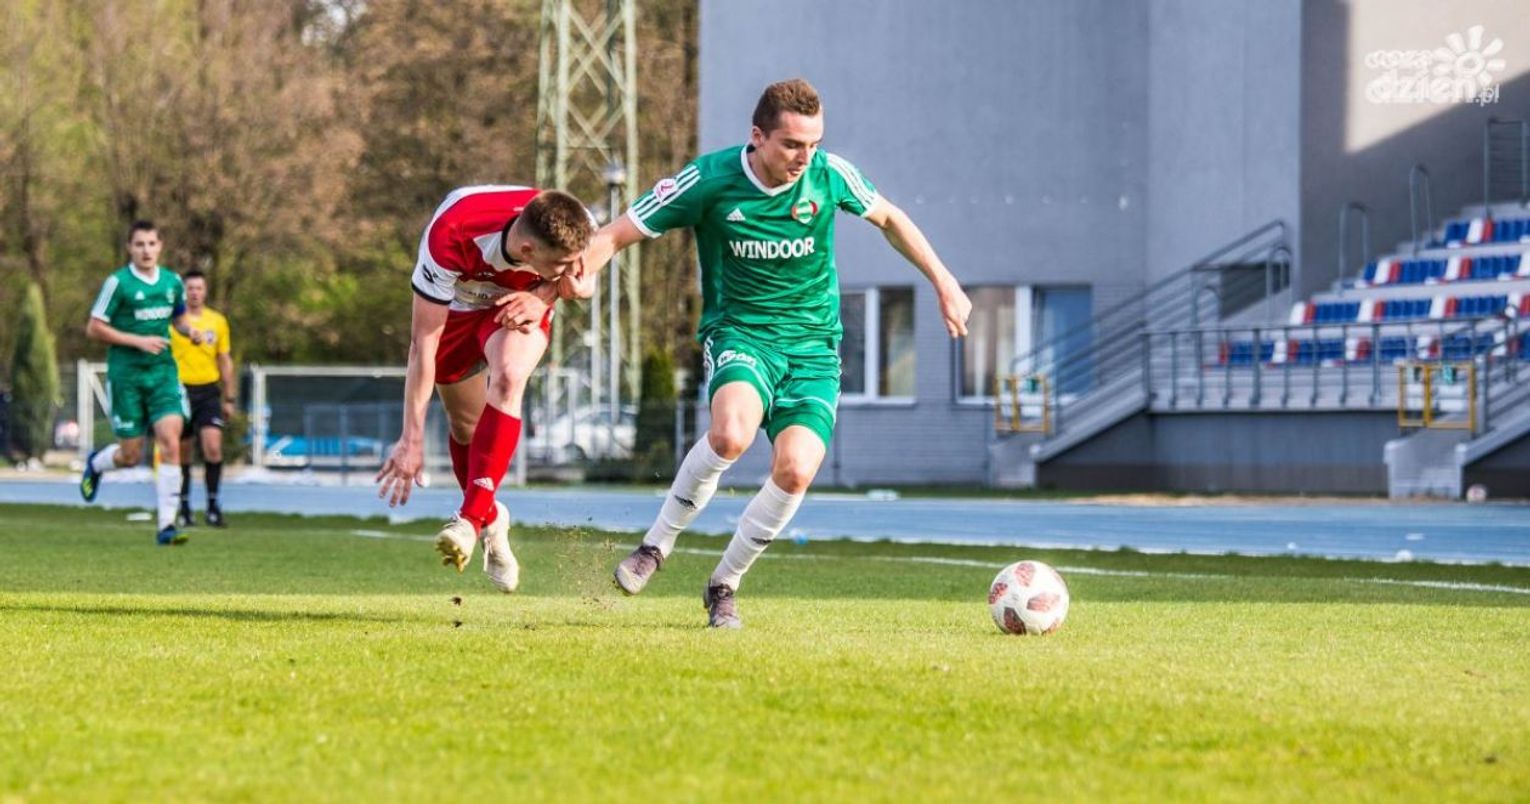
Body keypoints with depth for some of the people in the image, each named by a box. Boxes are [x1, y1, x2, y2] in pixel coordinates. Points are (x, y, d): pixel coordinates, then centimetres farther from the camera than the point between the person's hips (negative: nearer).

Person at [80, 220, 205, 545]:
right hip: (126, 375, -3)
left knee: (170, 443, -14)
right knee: (132, 455, 2)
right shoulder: (118, 283, -9)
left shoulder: (173, 282, 6)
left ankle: (166, 525, -10)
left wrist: (190, 331, 0)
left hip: (163, 372, 3)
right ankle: (96, 464, 40)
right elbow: (94, 329, -8)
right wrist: (138, 340, -16)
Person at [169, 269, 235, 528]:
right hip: (180, 390, -1)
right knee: (183, 455, 5)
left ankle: (213, 504, -6)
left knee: (213, 446, -16)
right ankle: (184, 509, 18)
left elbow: (225, 361, 14)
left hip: (208, 392, 1)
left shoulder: (218, 321, 7)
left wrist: (229, 398, 12)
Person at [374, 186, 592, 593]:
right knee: (465, 425, 7)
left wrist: (543, 298, -30)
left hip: (520, 306, 1)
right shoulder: (451, 236, -42)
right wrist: (412, 437, -35)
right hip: (457, 308, -1)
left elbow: (576, 280, -6)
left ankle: (471, 520, -31)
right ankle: (491, 519, 38)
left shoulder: (575, 234, -34)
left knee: (509, 378, -29)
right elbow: (423, 342, -35)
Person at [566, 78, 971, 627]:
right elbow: (615, 235, -8)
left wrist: (944, 283, 12)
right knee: (732, 432, -35)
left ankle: (724, 584, 4)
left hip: (813, 344, 2)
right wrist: (582, 275, -30)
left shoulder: (829, 175, -6)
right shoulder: (709, 181, -13)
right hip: (738, 330, -2)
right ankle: (656, 545, -11)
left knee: (796, 470, -20)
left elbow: (888, 218, 15)